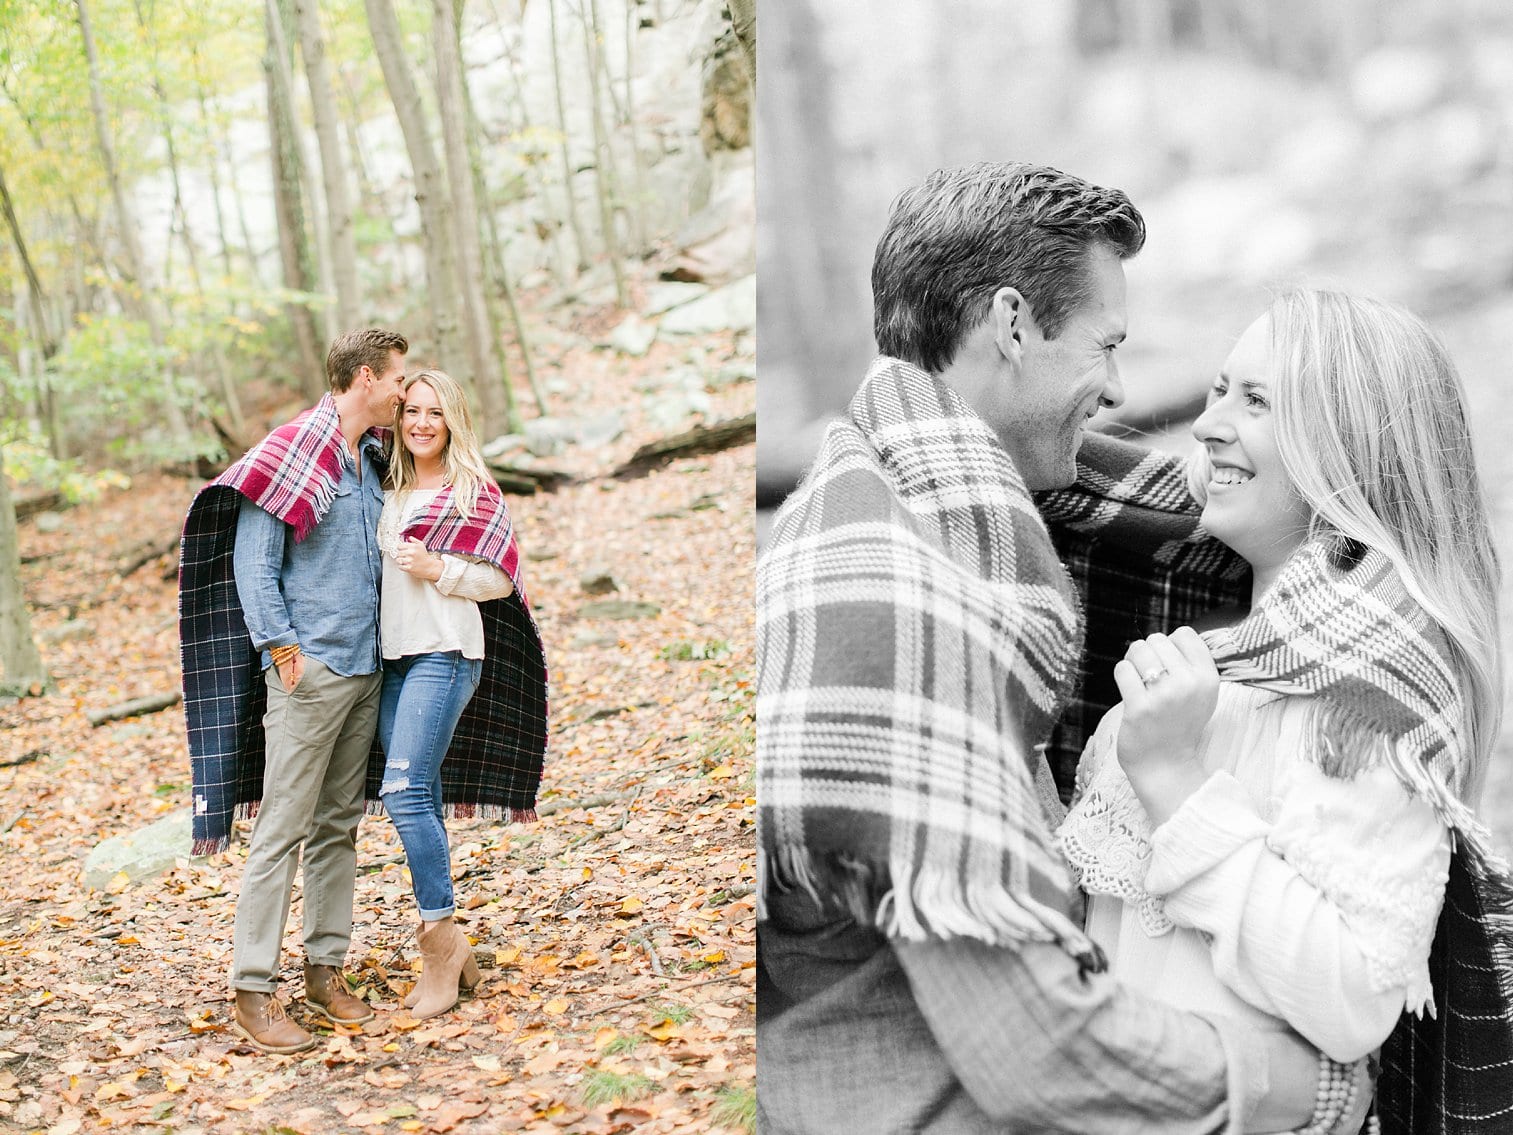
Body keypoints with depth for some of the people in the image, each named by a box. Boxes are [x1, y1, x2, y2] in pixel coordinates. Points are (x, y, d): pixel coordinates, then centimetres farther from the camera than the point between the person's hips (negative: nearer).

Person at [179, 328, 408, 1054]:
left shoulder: (371, 461, 13)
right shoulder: (291, 455, -9)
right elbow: (252, 566, -11)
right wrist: (285, 651, -14)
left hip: (364, 670, 8)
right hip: (310, 671, -7)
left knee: (339, 826, 12)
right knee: (283, 829, -6)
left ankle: (326, 970, 20)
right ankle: (253, 992, -1)